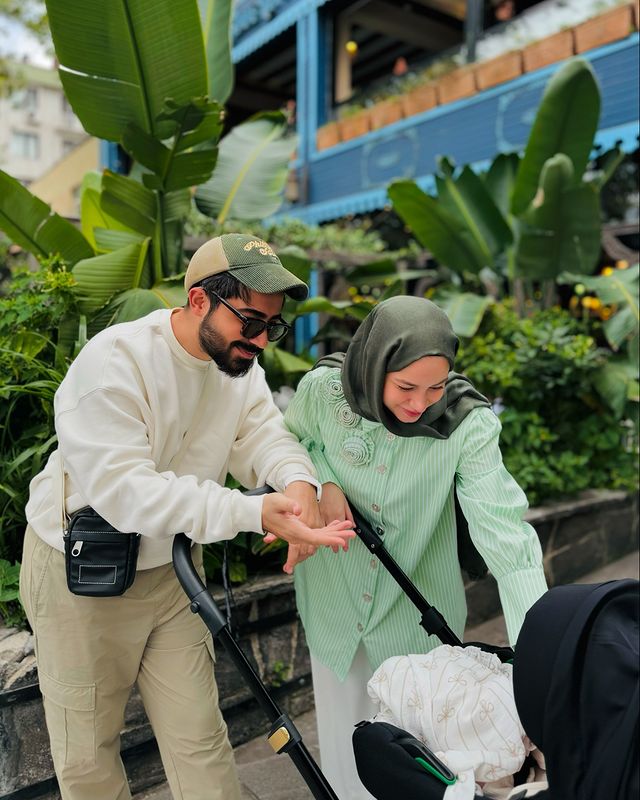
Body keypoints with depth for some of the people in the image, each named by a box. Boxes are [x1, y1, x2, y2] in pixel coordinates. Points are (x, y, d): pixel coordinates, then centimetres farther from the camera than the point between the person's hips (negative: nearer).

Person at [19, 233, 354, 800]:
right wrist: (255, 513, -42)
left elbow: (261, 432, -14)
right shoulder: (114, 361, -27)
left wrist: (298, 481, -38)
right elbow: (123, 490, -35)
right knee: (87, 754, 14)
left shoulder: (239, 360, -5)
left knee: (199, 738, 12)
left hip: (170, 567, 5)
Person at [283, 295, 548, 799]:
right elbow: (294, 439, 1)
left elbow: (506, 534, -29)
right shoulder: (324, 389, -21)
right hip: (337, 596, 2)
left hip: (417, 606, -1)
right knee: (343, 724, 21)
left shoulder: (467, 423, -24)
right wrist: (322, 484, -20)